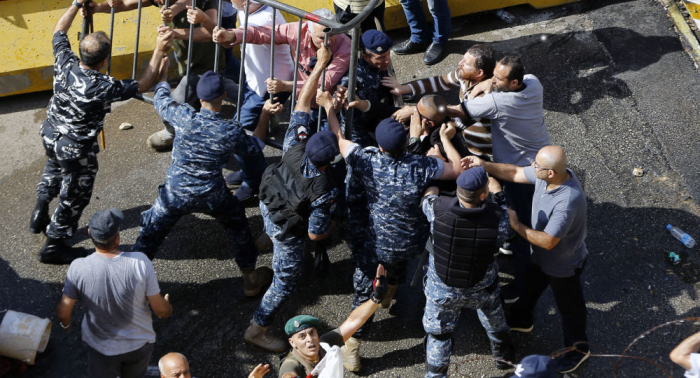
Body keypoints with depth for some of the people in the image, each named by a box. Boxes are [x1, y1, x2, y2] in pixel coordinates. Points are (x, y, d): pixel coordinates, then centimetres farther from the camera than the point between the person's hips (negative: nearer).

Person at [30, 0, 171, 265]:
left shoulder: (64, 64, -21)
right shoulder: (103, 88, -35)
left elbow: (59, 31, 0)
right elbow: (143, 85, -21)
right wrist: (159, 52, -21)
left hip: (50, 135, 7)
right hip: (77, 151, -7)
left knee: (54, 171, 38)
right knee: (73, 198, 16)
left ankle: (40, 216, 55)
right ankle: (53, 247, 32)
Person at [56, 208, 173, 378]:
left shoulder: (78, 268, -27)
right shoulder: (140, 262, -28)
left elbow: (63, 312, -14)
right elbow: (160, 309, -17)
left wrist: (65, 324, 10)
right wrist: (168, 306, 7)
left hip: (102, 347, 0)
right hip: (140, 344, 0)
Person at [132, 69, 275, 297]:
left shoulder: (184, 118, -18)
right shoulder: (231, 131, -16)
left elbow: (161, 100, 5)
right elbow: (255, 146, 6)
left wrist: (163, 75, 23)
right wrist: (265, 115, 12)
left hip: (175, 195, 0)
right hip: (212, 197, 1)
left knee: (150, 234, 18)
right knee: (237, 225, 26)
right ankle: (250, 278, 36)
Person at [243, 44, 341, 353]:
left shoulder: (295, 148, -28)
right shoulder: (326, 192, -39)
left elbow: (302, 103, -18)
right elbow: (315, 234, -27)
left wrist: (320, 64, -16)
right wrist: (330, 230, -3)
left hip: (268, 206, 6)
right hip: (288, 233, -6)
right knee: (286, 281, 17)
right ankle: (257, 330, 33)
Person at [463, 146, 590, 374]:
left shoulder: (567, 201, -44)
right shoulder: (547, 174, -20)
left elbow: (547, 241, -39)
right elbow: (515, 173, -5)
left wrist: (516, 225, -32)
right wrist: (485, 165, -18)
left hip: (563, 265, -8)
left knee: (569, 307, 18)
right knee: (527, 288, 31)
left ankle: (578, 349, 43)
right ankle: (520, 321, 60)